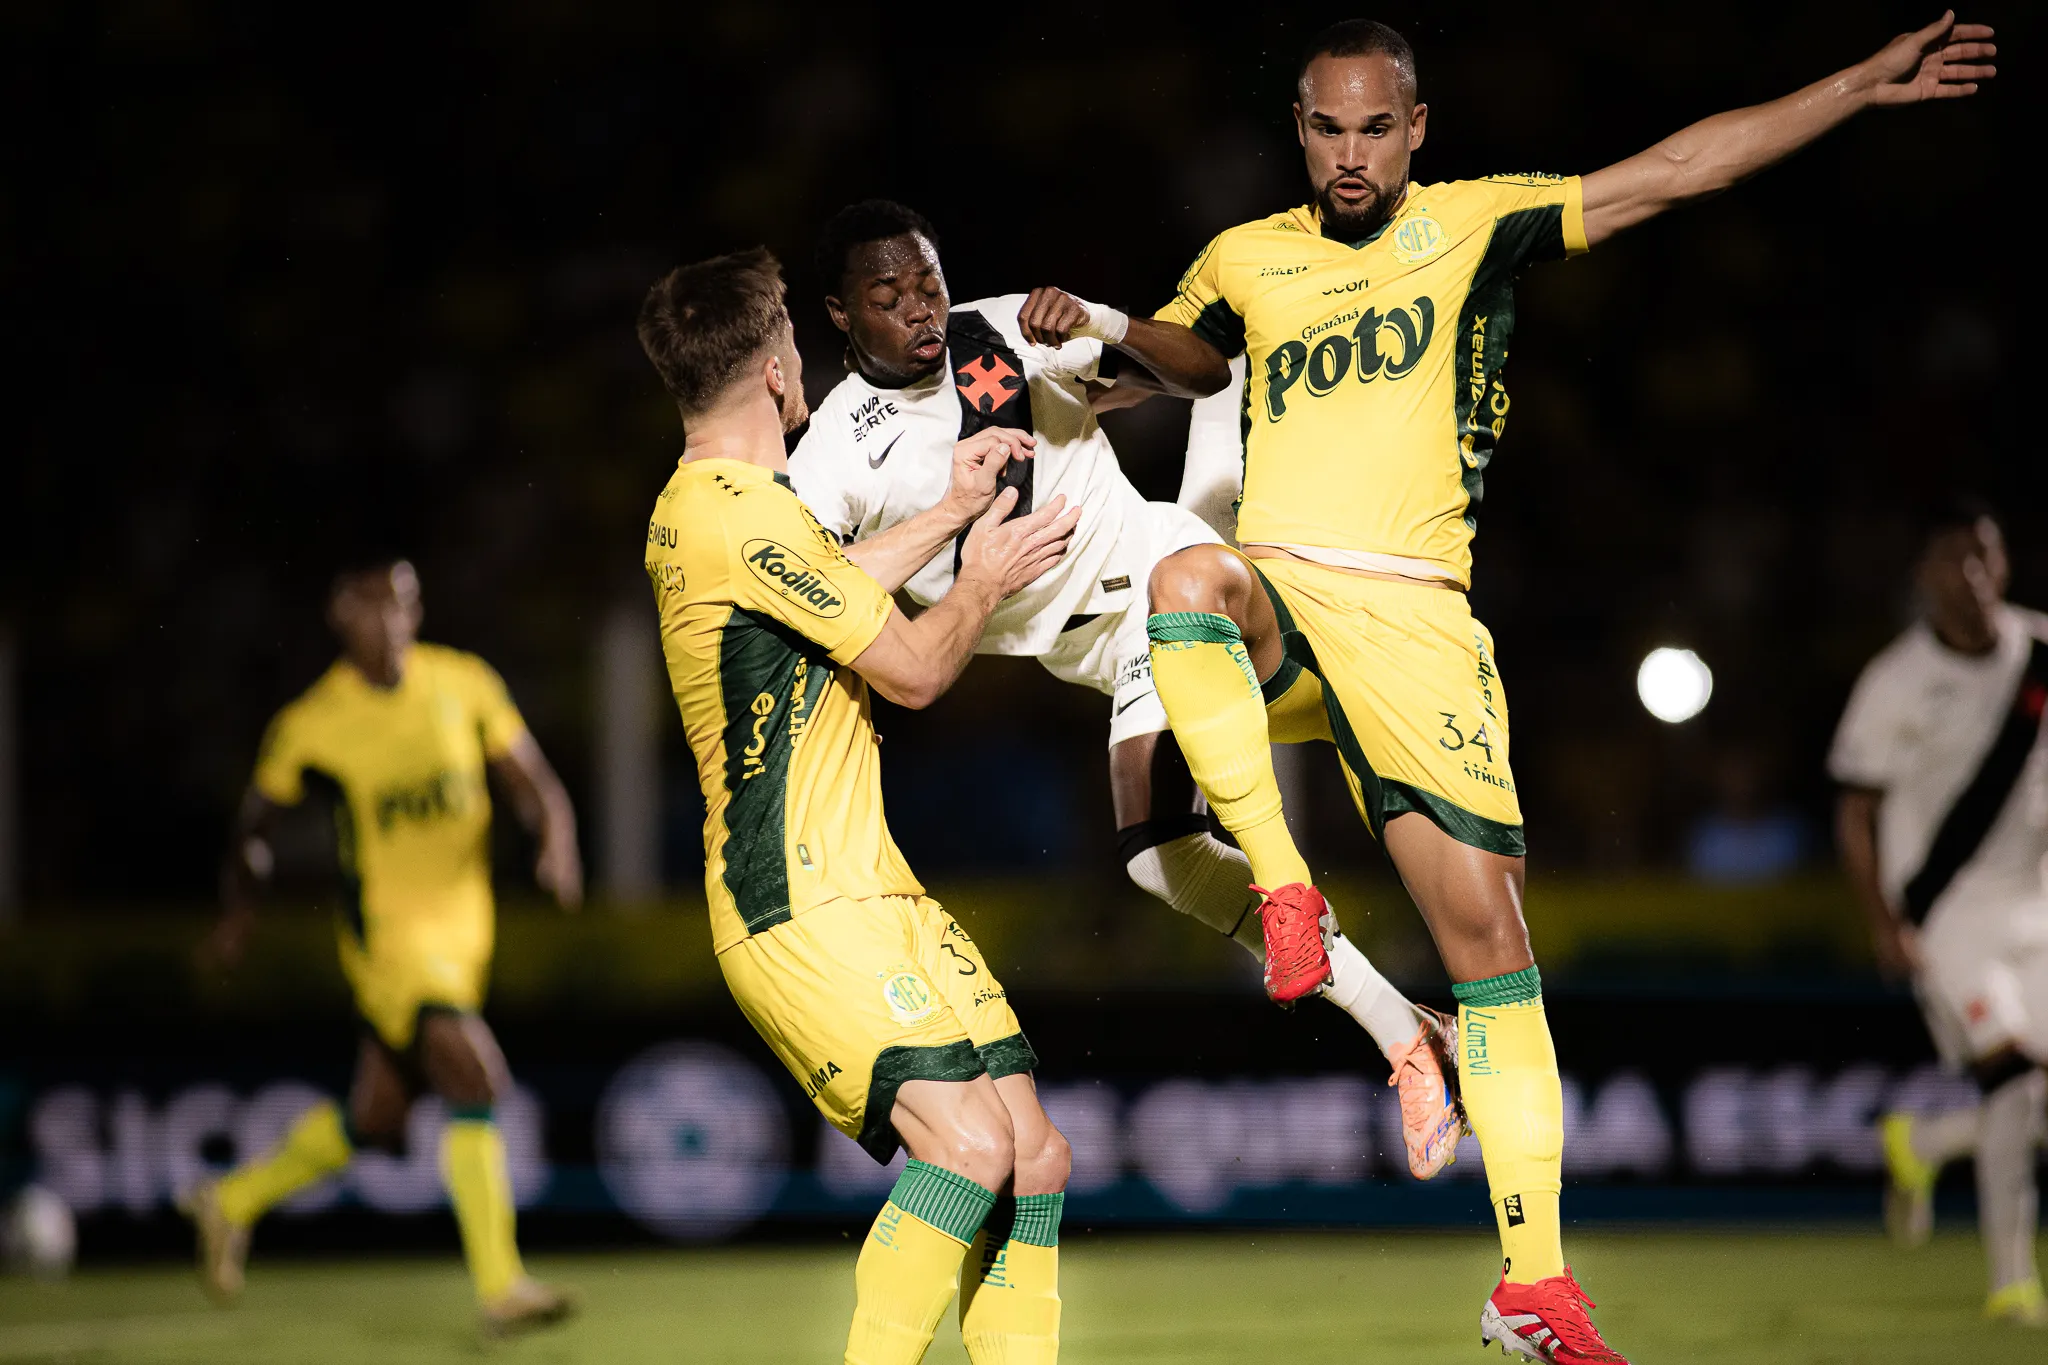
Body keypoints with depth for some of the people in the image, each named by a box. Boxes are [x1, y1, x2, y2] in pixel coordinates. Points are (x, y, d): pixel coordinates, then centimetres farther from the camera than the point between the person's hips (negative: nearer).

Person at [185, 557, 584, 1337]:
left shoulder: (464, 683, 0)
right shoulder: (311, 724, -7)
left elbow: (536, 788, 2)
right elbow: (254, 823, 7)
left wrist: (557, 846, -19)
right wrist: (240, 906, -9)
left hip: (462, 932, 5)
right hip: (386, 927, -5)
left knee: (374, 1121, 15)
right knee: (474, 1075, -24)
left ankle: (233, 1204, 38)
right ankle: (499, 1288, -22)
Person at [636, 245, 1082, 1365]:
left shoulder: (690, 508, 17)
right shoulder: (743, 515, -15)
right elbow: (913, 667, -12)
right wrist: (982, 585, 7)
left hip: (873, 893, 10)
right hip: (802, 908, -10)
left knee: (1036, 1156, 0)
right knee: (971, 1143, -24)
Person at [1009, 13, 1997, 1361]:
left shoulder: (1473, 224, 6)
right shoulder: (1245, 258, 12)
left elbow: (1676, 169, 2)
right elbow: (1194, 357, 36)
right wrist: (1105, 325, 14)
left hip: (1414, 614, -1)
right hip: (1274, 591, 1)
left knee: (1488, 929, -4)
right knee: (1189, 575, -38)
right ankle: (1285, 890, -25)